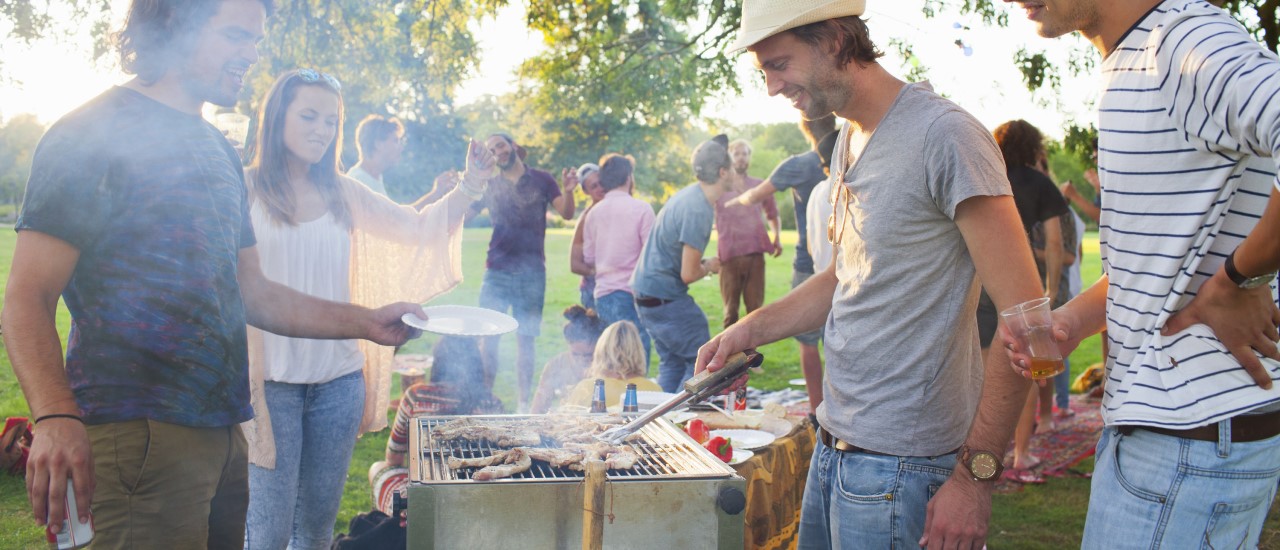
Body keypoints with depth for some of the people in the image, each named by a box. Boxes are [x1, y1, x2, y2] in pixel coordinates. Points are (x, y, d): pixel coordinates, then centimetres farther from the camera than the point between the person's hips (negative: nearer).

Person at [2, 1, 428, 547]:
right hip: (137, 432, -7)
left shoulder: (219, 151, 18)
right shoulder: (92, 134, -6)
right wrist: (55, 415, -29)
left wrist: (365, 322, 9)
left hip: (223, 433, 8)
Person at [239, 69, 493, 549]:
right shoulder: (245, 189, -5)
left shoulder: (343, 194, 8)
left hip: (339, 379, 4)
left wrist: (470, 186, -6)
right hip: (272, 379, -4)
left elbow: (418, 229, 10)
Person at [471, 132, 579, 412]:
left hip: (532, 272, -1)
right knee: (489, 337, -6)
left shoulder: (540, 180, 6)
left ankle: (523, 402, 8)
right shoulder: (489, 185, 10)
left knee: (525, 339, 2)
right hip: (497, 272, 1)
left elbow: (566, 214, -3)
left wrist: (568, 190, -23)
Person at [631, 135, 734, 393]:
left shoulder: (690, 194, 8)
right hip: (665, 297, -10)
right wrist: (709, 266, -2)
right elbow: (688, 274, -22)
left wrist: (702, 263, 9)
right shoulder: (698, 210, -22)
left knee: (672, 363, 17)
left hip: (645, 290, 10)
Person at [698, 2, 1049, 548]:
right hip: (834, 442, 8)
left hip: (898, 463, -8)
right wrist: (750, 330, 8)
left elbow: (1024, 315, -19)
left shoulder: (944, 135, -17)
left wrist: (976, 474, -19)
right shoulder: (848, 142, 11)